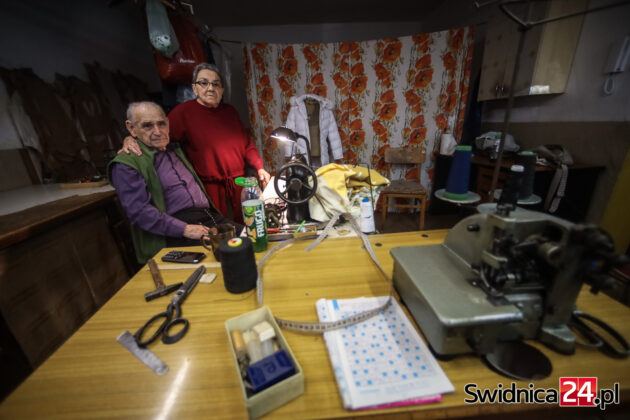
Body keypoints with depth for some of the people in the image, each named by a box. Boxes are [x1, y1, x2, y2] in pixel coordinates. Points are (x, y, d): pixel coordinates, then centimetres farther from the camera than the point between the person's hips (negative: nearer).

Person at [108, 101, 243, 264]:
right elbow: (140, 211, -11)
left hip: (210, 217, 7)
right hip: (175, 236, -6)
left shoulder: (175, 149, 21)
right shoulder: (126, 164, 0)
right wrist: (185, 229, -20)